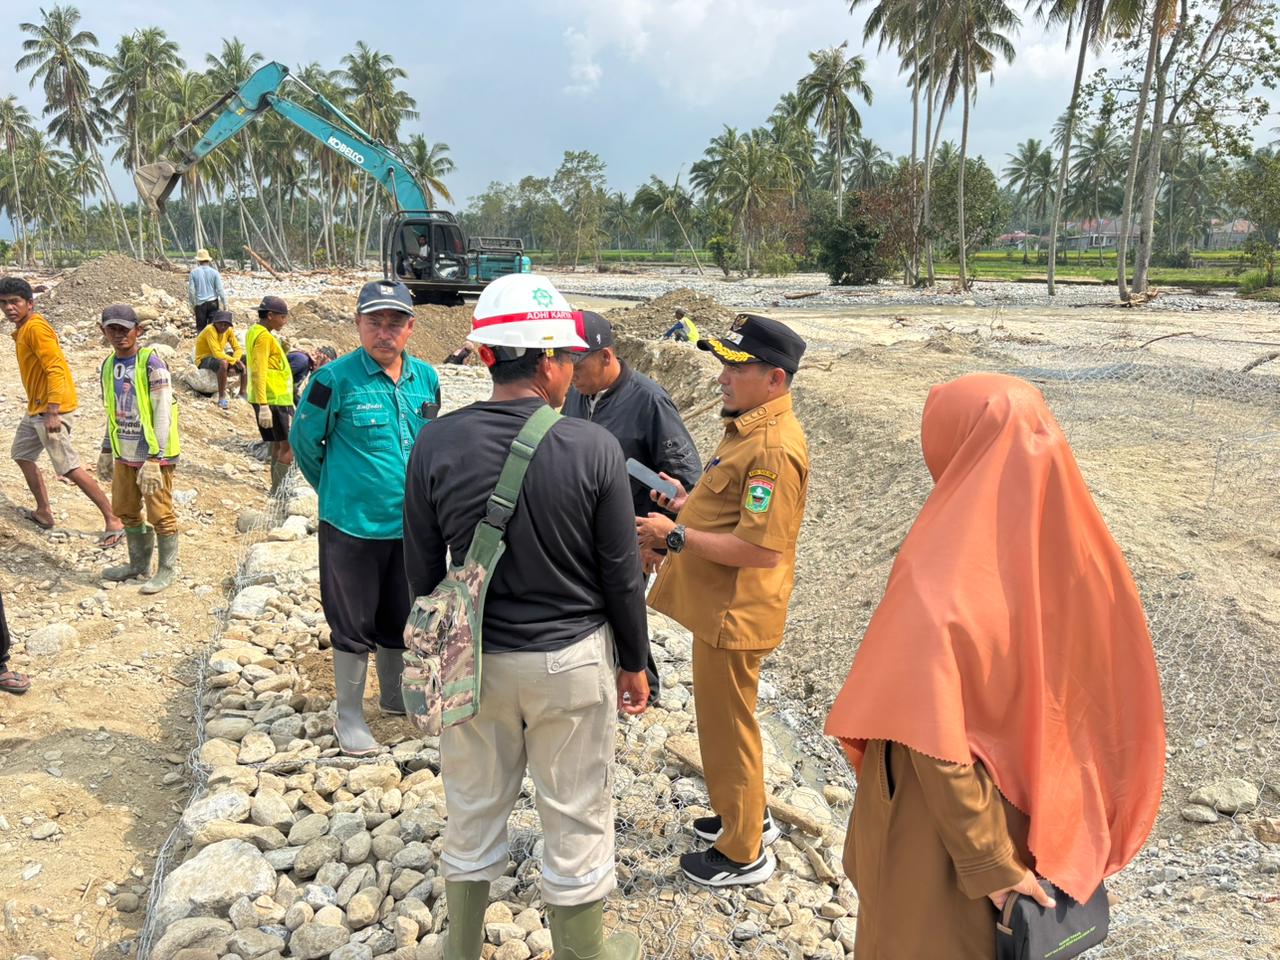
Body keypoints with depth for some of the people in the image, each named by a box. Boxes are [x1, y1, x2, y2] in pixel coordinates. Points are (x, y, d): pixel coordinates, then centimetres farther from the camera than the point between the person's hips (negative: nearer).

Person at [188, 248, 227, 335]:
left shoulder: (194, 273, -1)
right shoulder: (214, 272, -3)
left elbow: (191, 291, -2)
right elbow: (220, 290, -4)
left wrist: (192, 304, 11)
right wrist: (225, 304, 3)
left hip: (200, 304, 0)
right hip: (213, 302, 0)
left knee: (200, 328, 7)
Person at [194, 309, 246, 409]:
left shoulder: (228, 330, -4)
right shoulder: (210, 330, -26)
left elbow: (237, 348, -4)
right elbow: (217, 353, -33)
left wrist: (235, 361, -23)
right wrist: (236, 361, -28)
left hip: (219, 357, 8)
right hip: (204, 359, -8)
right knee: (223, 363, -39)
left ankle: (242, 393, 4)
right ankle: (221, 398, -32)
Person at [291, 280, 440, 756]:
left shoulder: (425, 378, 1)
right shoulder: (336, 378, -13)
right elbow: (303, 440, -1)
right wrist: (335, 490, 8)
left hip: (411, 524, 5)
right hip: (352, 525, -4)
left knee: (400, 617, 18)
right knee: (353, 623, 6)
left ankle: (394, 694, 39)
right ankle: (350, 715, 23)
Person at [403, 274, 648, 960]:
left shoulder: (434, 445, -10)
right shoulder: (592, 447, -16)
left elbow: (422, 573, -2)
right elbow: (621, 575, -9)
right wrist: (634, 663, 6)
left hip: (473, 660, 3)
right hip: (572, 659, -2)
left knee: (472, 813, 22)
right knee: (576, 820, 15)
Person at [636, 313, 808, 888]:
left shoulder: (775, 448, -25)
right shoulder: (749, 427, 9)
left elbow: (762, 549, -29)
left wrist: (676, 535, -23)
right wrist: (689, 504, 4)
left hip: (735, 614, -10)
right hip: (718, 605, 10)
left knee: (728, 726, 6)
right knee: (721, 717, 24)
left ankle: (744, 854, 26)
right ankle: (745, 816, 44)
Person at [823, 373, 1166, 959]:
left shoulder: (937, 579, -30)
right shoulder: (1081, 553, -11)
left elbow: (937, 745, -28)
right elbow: (1114, 706, -1)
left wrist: (989, 863, -15)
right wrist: (1079, 831, 11)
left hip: (939, 834, -5)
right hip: (1039, 820, 6)